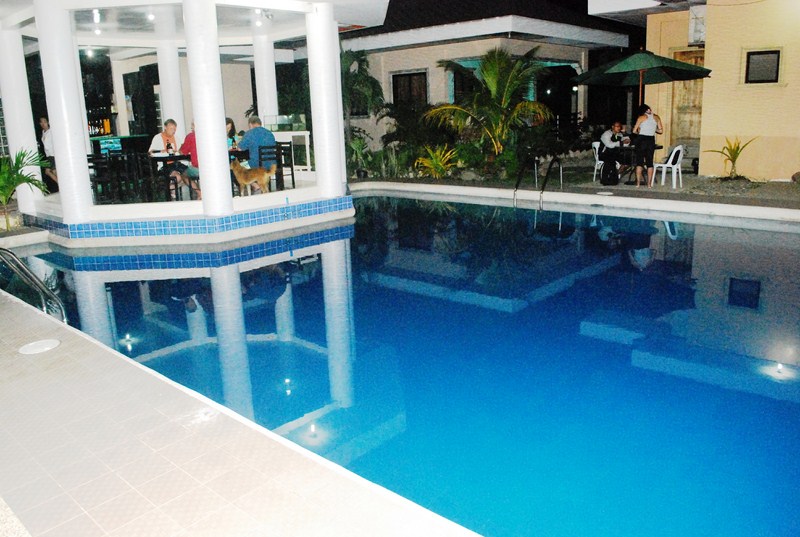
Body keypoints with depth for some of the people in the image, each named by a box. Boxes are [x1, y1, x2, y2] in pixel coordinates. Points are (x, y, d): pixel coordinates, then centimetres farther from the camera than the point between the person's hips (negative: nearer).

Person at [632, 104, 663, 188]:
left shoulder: (641, 118, -2)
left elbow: (634, 131, -3)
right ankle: (649, 183, 4)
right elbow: (661, 130, 7)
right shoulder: (656, 117, 6)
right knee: (650, 162, 6)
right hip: (651, 140, 3)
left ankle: (638, 183, -3)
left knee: (639, 161, 2)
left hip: (641, 139, -3)